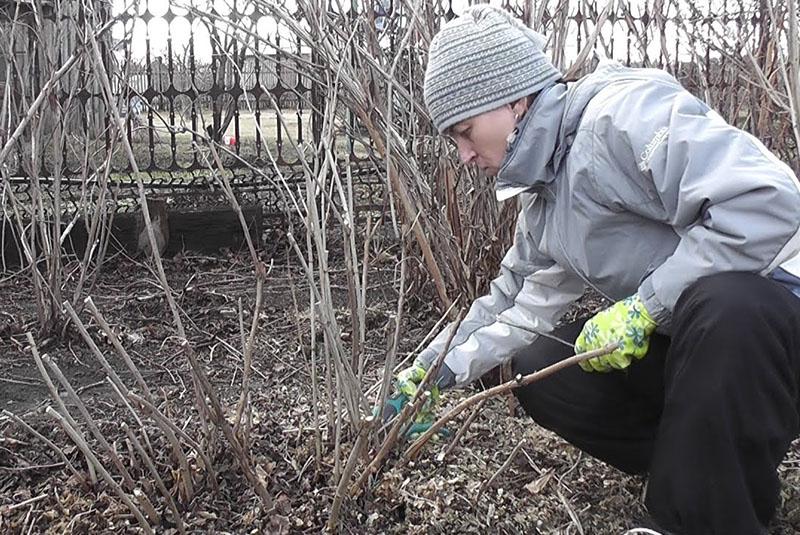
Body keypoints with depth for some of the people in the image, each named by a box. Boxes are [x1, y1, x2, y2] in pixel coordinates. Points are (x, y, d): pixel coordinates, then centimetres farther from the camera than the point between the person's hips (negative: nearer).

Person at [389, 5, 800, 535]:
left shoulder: (624, 111, -21)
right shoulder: (542, 195, 9)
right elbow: (515, 304, 17)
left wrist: (643, 305, -27)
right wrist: (435, 371, 11)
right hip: (682, 334, 9)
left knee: (722, 305, -40)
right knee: (537, 367, 0)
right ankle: (704, 464, 8)